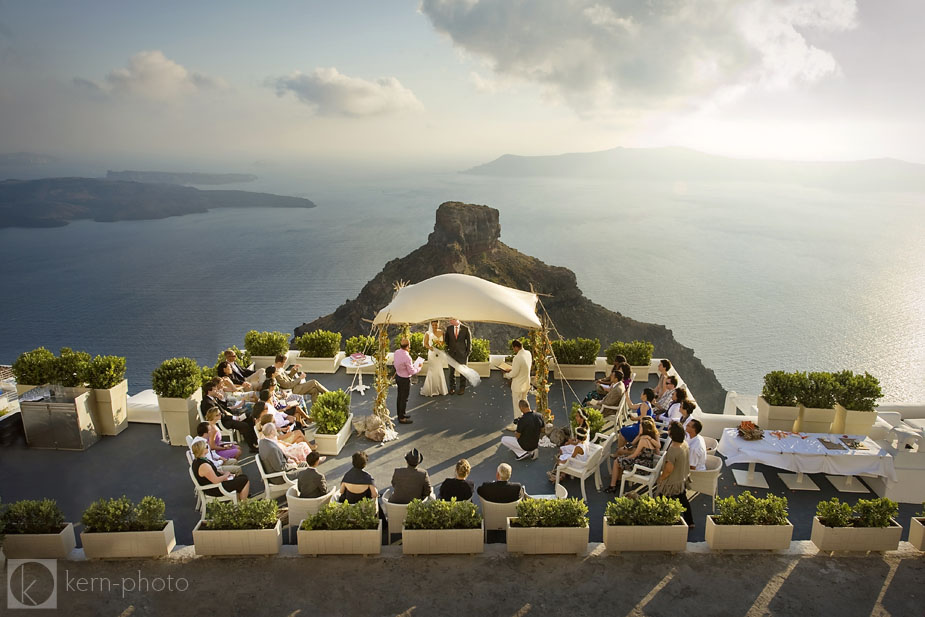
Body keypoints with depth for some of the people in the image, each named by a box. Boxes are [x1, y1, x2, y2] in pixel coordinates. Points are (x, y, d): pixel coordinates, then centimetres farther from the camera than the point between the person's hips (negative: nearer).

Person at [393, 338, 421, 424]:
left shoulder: (397, 352, -7)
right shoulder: (407, 357, -30)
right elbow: (412, 372, -22)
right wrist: (419, 368, -3)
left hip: (398, 376, 8)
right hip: (405, 379, -8)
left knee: (400, 397, 22)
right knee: (404, 399, 7)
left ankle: (400, 414, 38)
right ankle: (402, 418, 18)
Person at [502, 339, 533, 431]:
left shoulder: (518, 358, -30)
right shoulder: (528, 354, -3)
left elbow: (514, 373, -25)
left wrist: (506, 375, -4)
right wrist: (512, 369, 8)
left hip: (518, 385, -8)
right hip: (526, 383, 8)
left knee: (517, 405, 6)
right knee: (524, 402, 24)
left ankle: (516, 424, 18)